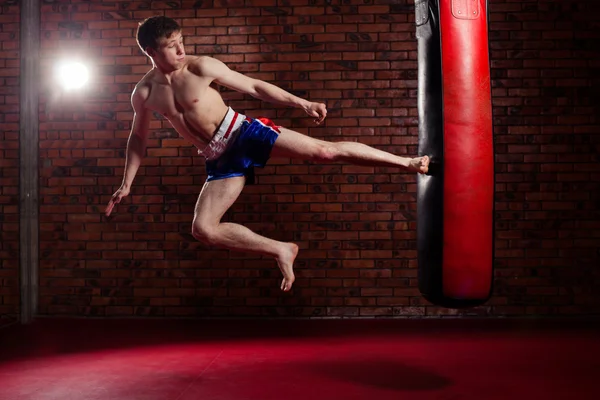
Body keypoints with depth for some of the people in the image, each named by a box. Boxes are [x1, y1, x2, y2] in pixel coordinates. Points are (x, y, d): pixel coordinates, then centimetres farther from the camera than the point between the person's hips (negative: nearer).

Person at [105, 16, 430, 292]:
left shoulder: (201, 67, -8)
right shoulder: (143, 94, 2)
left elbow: (253, 87, -3)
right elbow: (138, 138, 18)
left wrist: (302, 103, -8)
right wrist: (126, 184, 15)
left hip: (244, 132, -3)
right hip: (220, 161, 4)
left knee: (323, 150, -15)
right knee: (202, 229, -10)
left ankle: (407, 162, -4)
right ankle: (281, 250, 1)